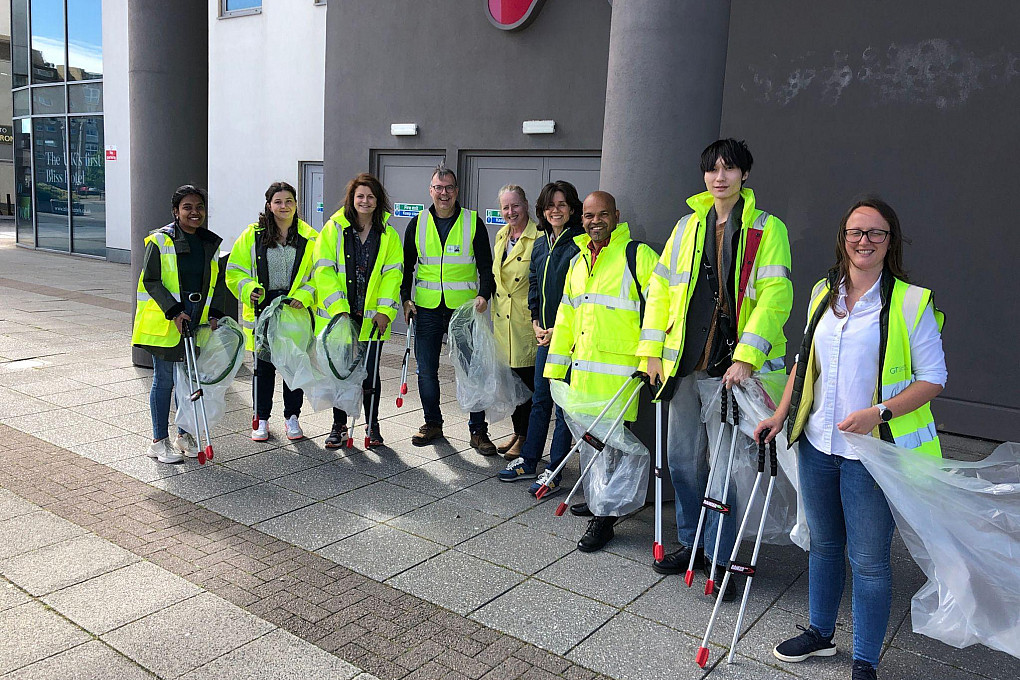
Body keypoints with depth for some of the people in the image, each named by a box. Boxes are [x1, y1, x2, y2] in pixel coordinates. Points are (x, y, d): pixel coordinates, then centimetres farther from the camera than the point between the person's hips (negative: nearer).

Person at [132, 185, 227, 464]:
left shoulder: (211, 243, 10)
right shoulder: (160, 240, -6)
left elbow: (217, 282, 15)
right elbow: (150, 281, -8)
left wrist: (215, 313, 1)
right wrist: (174, 312, -17)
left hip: (198, 320, 5)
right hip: (165, 321, -5)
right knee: (165, 379, 1)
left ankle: (184, 435, 25)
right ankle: (159, 441, 13)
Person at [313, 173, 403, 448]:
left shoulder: (388, 234, 6)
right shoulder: (334, 228, 0)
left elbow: (393, 273, 2)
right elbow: (324, 270, -6)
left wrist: (385, 310, -9)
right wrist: (339, 308, -15)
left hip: (372, 317, 1)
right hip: (338, 315, 0)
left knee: (370, 372, 4)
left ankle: (373, 425, 22)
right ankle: (339, 426, 22)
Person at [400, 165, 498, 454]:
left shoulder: (473, 222, 2)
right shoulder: (418, 223, 8)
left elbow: (486, 265, 2)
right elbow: (407, 264, 15)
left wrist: (483, 294, -14)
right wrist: (406, 297, 3)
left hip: (465, 308, -2)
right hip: (427, 308, 2)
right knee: (426, 370, 7)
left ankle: (478, 430, 9)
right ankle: (432, 423, 24)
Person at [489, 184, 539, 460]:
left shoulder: (539, 237, -11)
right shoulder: (501, 235, 13)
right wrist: (485, 298, 21)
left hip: (528, 321, -7)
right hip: (503, 321, 7)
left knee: (528, 380, -1)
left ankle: (525, 439, 12)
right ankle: (518, 432, 27)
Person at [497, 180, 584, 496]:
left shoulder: (580, 244, -11)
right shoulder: (541, 245, 13)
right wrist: (536, 324, 7)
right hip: (545, 334, 7)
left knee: (564, 404, 1)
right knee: (540, 398, 16)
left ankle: (554, 472, 9)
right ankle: (528, 461, 27)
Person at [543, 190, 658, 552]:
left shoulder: (638, 256, -6)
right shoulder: (578, 261, 16)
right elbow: (566, 316, 22)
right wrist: (555, 366, 21)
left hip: (619, 370, -7)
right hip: (582, 369, 7)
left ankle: (604, 518, 9)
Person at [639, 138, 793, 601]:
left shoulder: (767, 229, -2)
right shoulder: (688, 226, 12)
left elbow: (775, 296, -10)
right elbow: (661, 287, 13)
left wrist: (746, 358, -19)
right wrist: (652, 351, 7)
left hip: (736, 364, -4)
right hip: (687, 361, 5)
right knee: (682, 457, 12)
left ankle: (719, 557, 17)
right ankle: (691, 544, 30)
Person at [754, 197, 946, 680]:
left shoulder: (912, 301, -8)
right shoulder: (823, 294, 8)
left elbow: (933, 378, -7)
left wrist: (879, 412, -19)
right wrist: (780, 415, 9)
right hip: (817, 444, 5)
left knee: (869, 559, 3)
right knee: (823, 544, 18)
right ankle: (820, 633, 37)